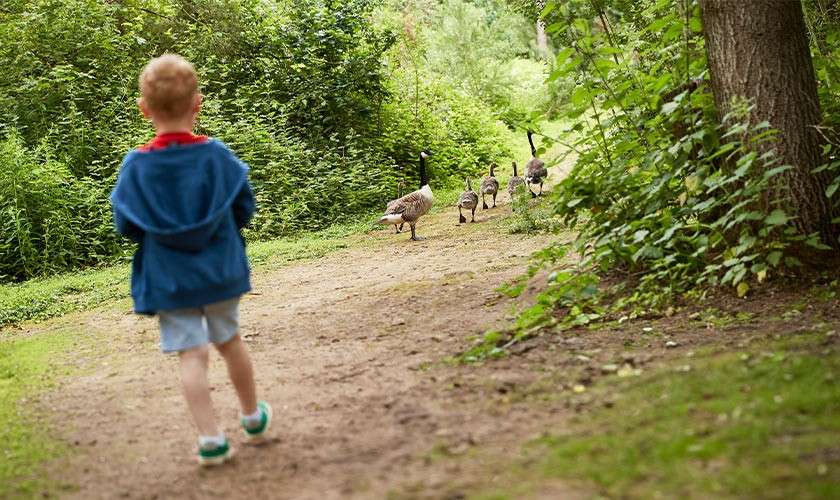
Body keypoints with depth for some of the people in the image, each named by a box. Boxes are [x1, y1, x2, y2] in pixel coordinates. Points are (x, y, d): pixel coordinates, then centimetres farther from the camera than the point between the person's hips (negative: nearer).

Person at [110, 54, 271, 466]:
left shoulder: (136, 165, -11)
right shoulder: (216, 154, -9)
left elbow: (126, 226, -3)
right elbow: (244, 208, -1)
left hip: (169, 278, -2)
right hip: (220, 272, 2)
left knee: (192, 354, 0)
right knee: (229, 341, 19)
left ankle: (211, 439, -5)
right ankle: (253, 416, 35)